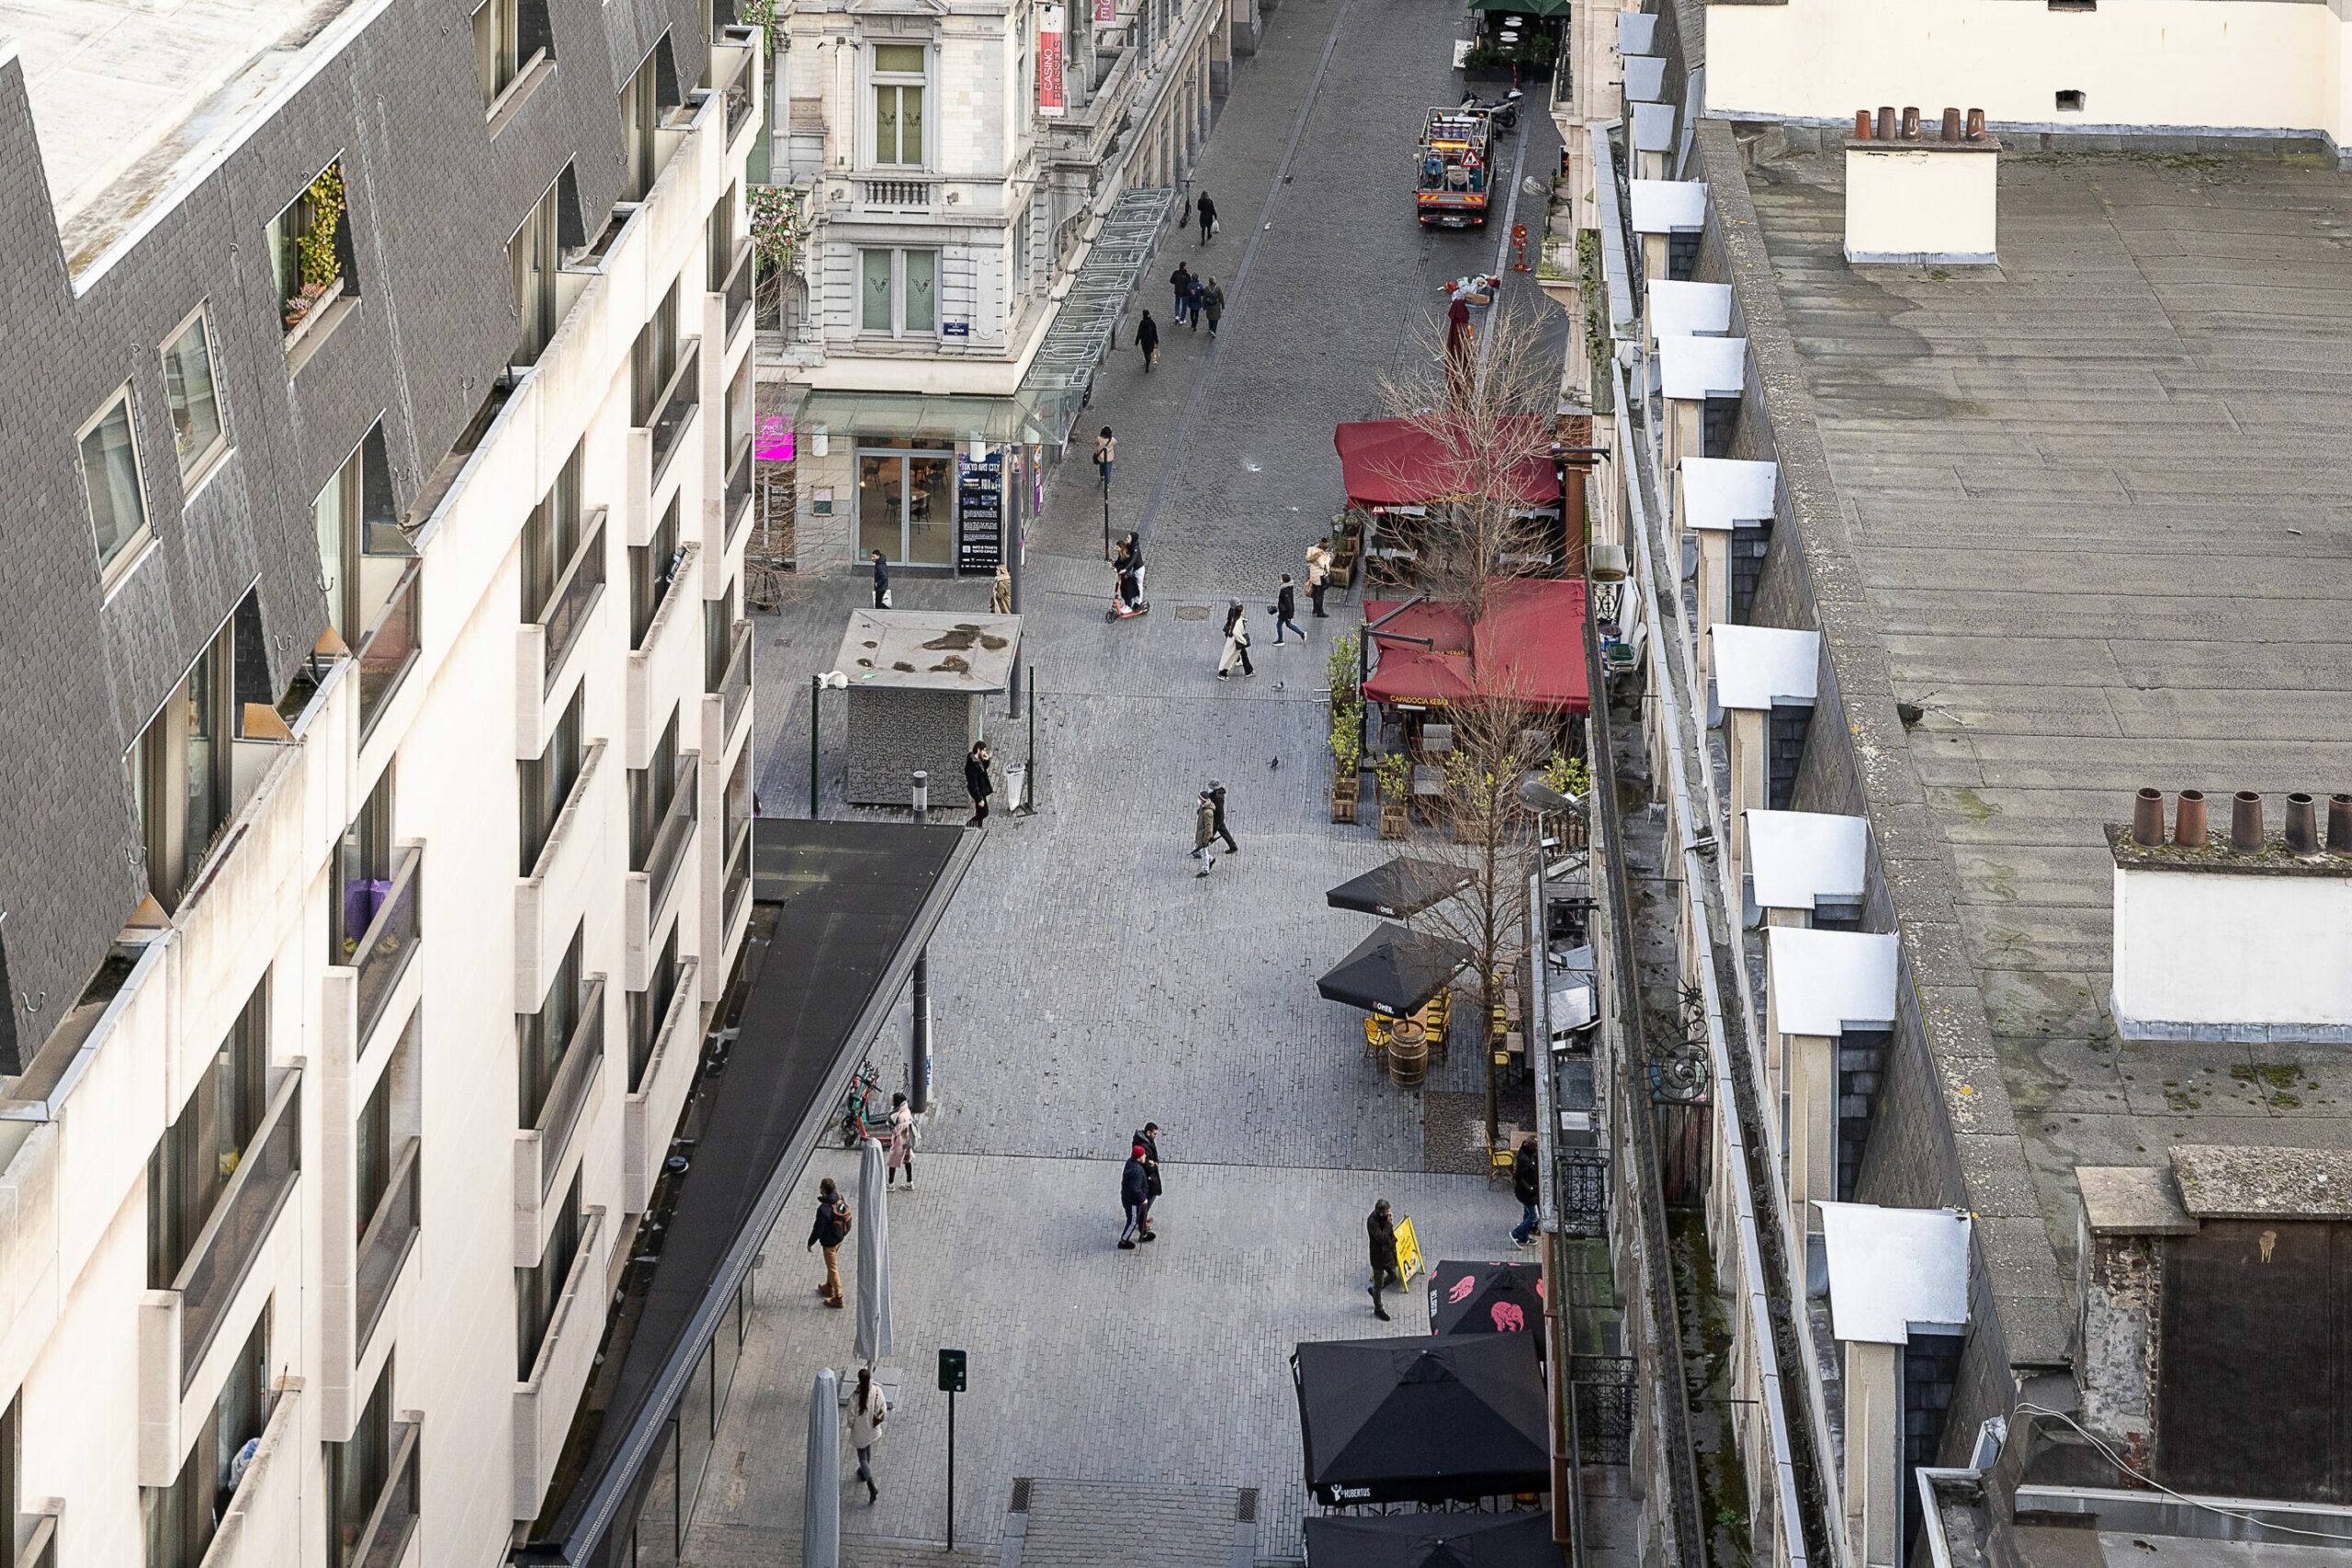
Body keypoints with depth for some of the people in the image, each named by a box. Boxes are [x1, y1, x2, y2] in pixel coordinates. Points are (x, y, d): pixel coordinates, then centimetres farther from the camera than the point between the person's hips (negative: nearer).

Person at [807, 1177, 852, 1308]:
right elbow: (847, 1217, 4)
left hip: (829, 1242, -8)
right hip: (840, 1237, 8)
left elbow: (818, 1229, -25)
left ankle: (838, 1298, 22)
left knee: (832, 1268, 9)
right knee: (832, 1264, 29)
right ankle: (829, 1287, 49)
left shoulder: (824, 1210, -36)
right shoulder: (840, 1199, -12)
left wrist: (810, 1242, -8)